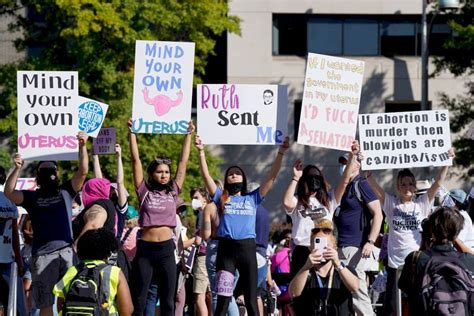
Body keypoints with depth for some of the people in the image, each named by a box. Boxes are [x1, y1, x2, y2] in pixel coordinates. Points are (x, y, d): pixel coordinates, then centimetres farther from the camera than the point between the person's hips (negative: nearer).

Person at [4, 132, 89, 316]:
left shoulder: (65, 192, 15)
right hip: (43, 254, 0)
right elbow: (9, 193, -5)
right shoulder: (32, 197, 12)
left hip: (67, 251, 0)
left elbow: (83, 172, 3)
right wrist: (17, 169, -20)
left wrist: (82, 146, -12)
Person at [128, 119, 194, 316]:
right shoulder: (145, 192, 4)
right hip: (145, 248, -2)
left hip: (166, 249, 2)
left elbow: (183, 163, 12)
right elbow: (136, 160, 2)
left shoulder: (173, 192, 10)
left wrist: (188, 135, 11)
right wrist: (132, 133, -1)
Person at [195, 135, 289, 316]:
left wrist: (281, 153, 1)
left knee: (251, 300, 3)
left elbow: (272, 177, 10)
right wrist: (201, 152, -7)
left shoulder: (253, 198, 15)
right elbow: (206, 175, 4)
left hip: (247, 248, 1)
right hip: (226, 249, -1)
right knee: (222, 300, -4)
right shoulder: (221, 198, 13)